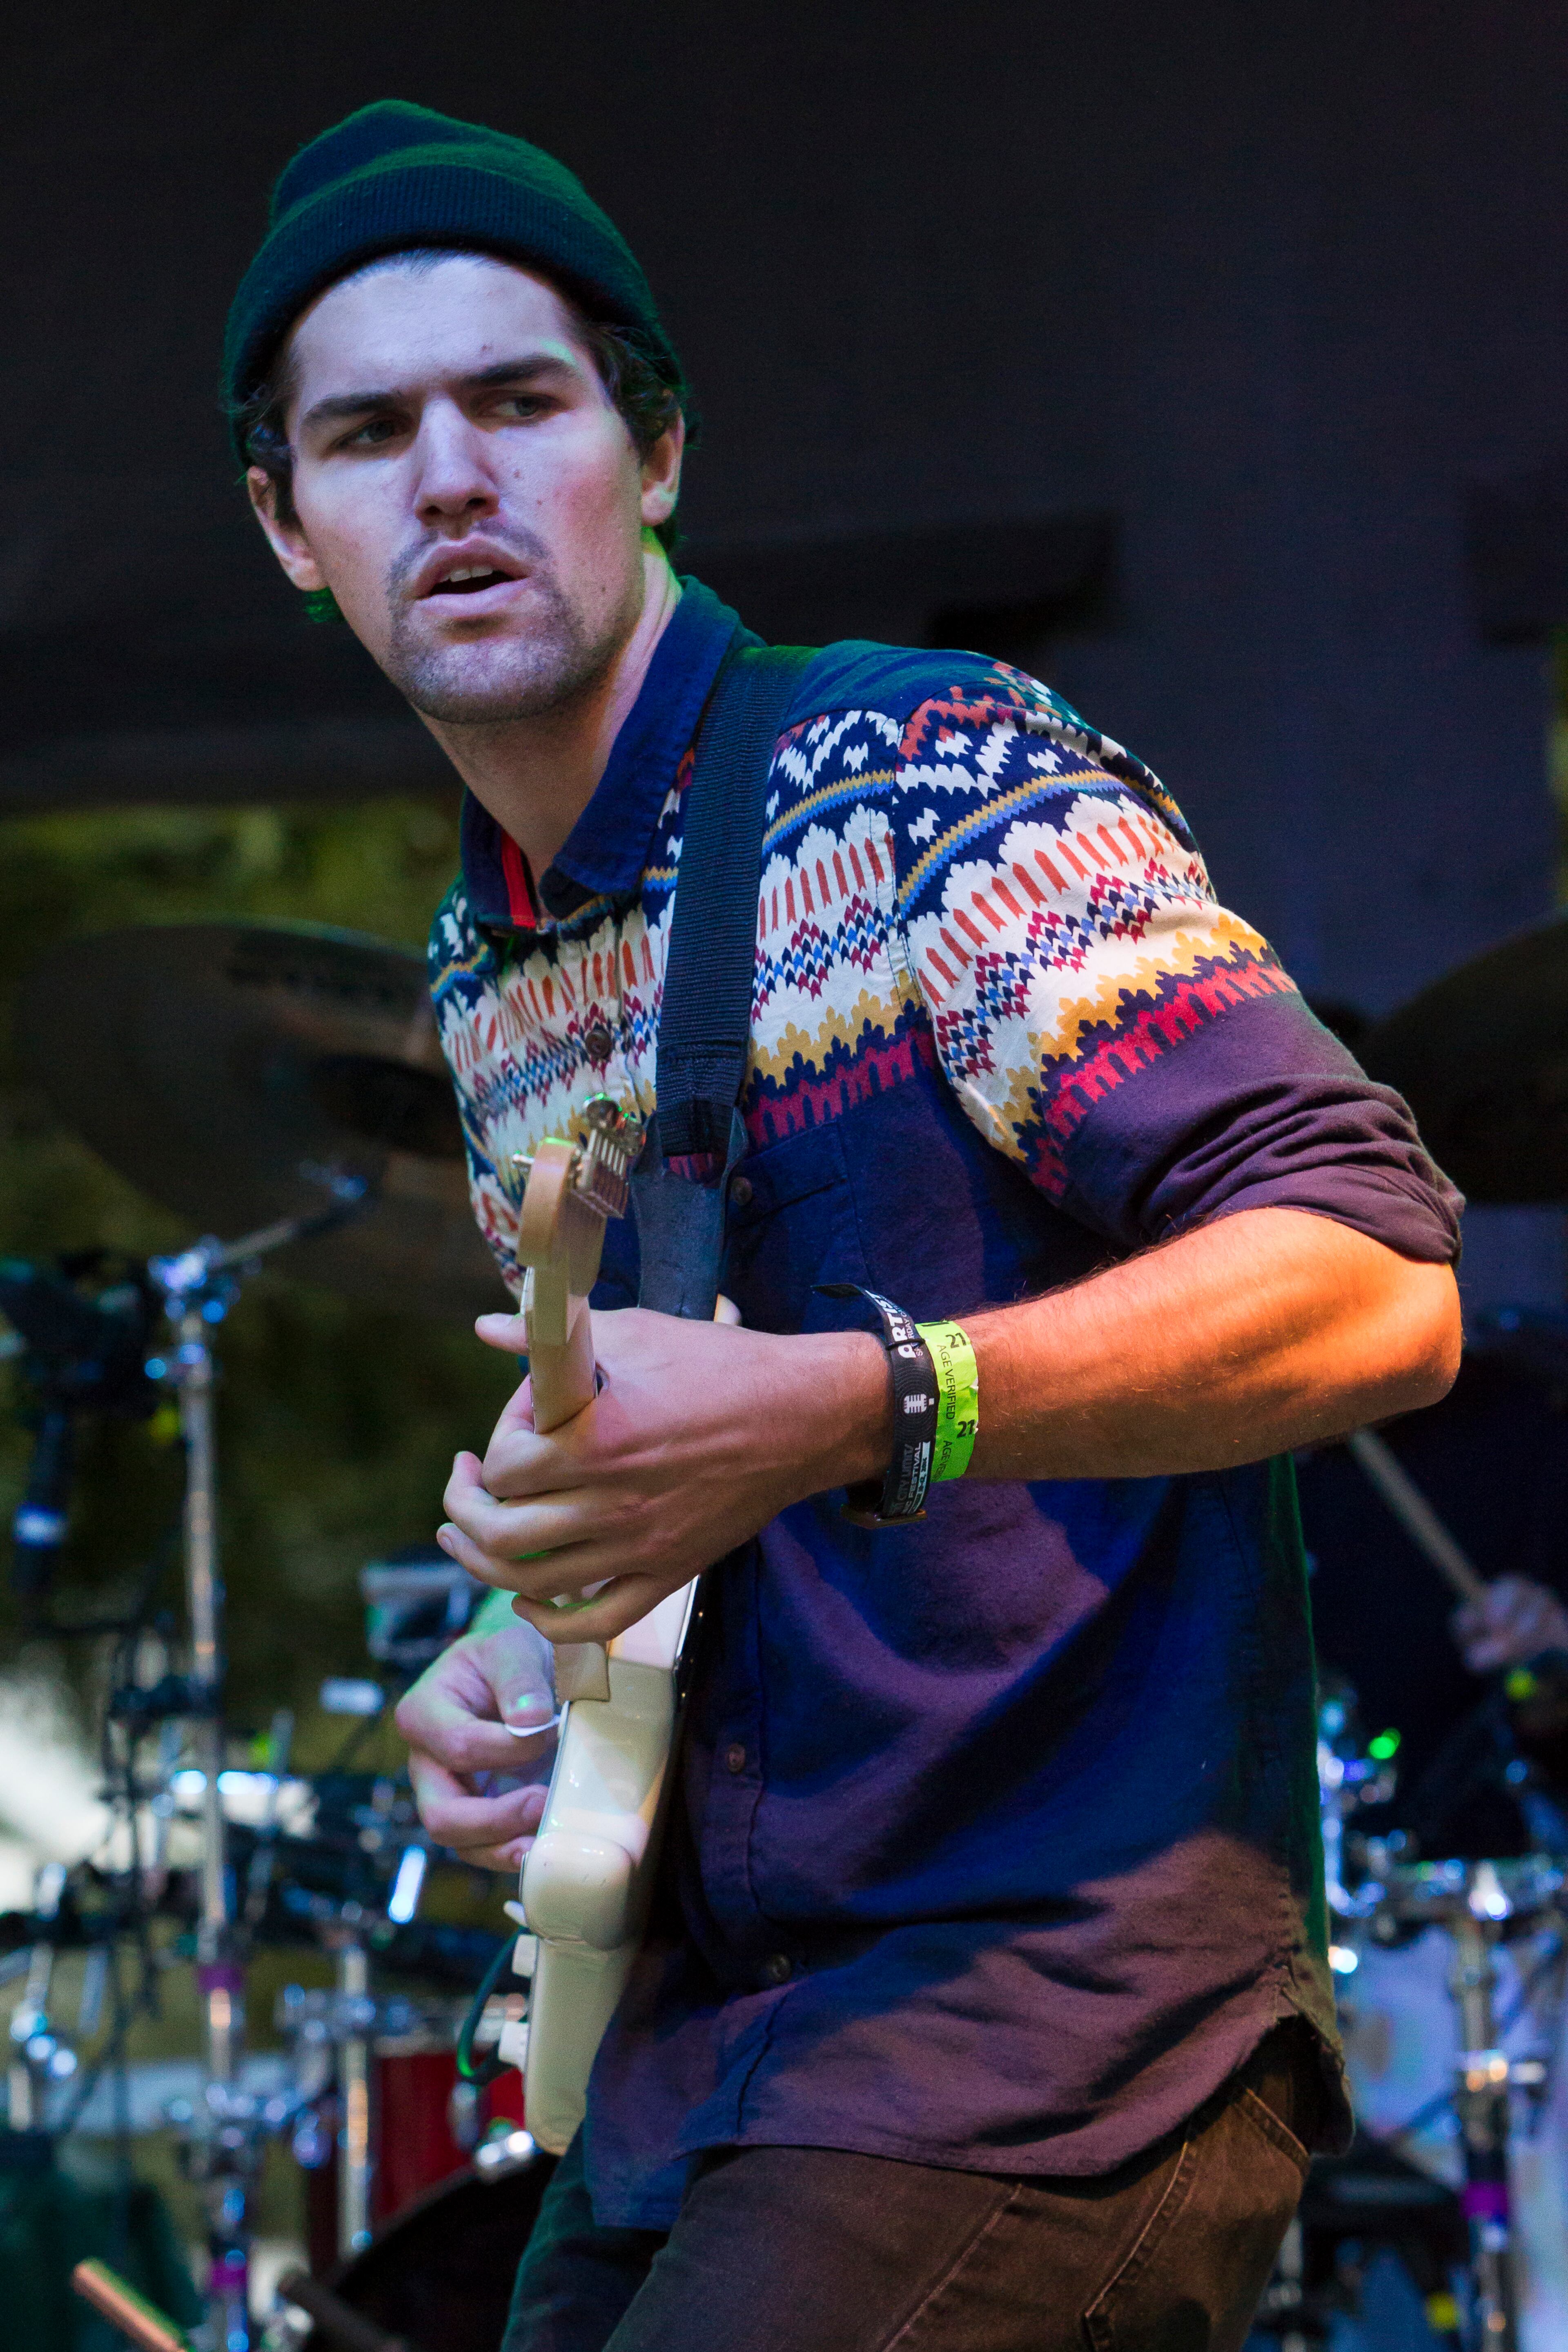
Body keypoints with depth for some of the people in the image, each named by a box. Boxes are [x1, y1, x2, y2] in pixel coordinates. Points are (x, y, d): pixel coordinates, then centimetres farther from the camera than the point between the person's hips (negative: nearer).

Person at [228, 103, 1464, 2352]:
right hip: (694, 2051, 8)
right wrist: (527, 1648, 5)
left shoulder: (924, 775, -10)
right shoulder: (485, 980, 14)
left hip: (1062, 1987, -8)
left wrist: (821, 1411, -29)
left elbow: (1377, 1280, -19)